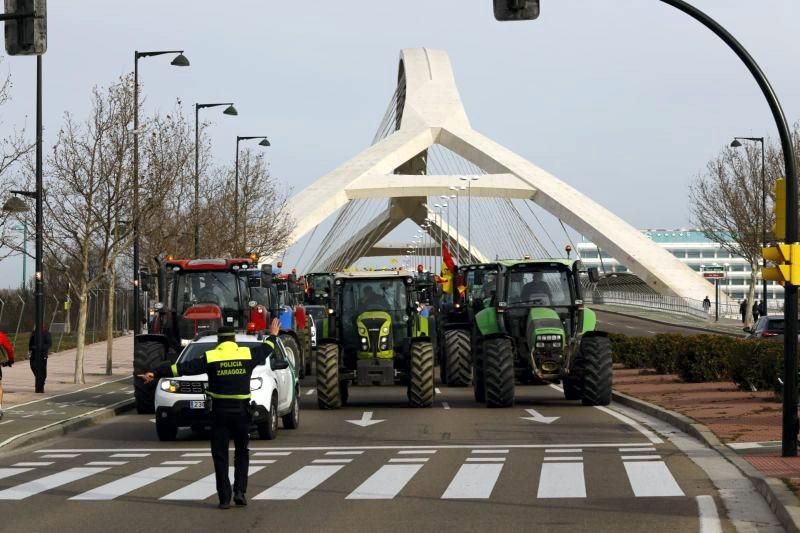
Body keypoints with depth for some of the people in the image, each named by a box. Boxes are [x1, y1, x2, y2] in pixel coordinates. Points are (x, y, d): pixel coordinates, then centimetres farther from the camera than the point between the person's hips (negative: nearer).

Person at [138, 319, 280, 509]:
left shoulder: (210, 358, -4)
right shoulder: (247, 354, 2)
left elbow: (182, 368, -5)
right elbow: (265, 351, 22)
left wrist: (155, 373, -1)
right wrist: (272, 336, 42)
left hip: (219, 412, -1)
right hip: (241, 411, 1)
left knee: (220, 456, 5)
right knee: (242, 452, 16)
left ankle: (224, 498, 2)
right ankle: (240, 491, 3)